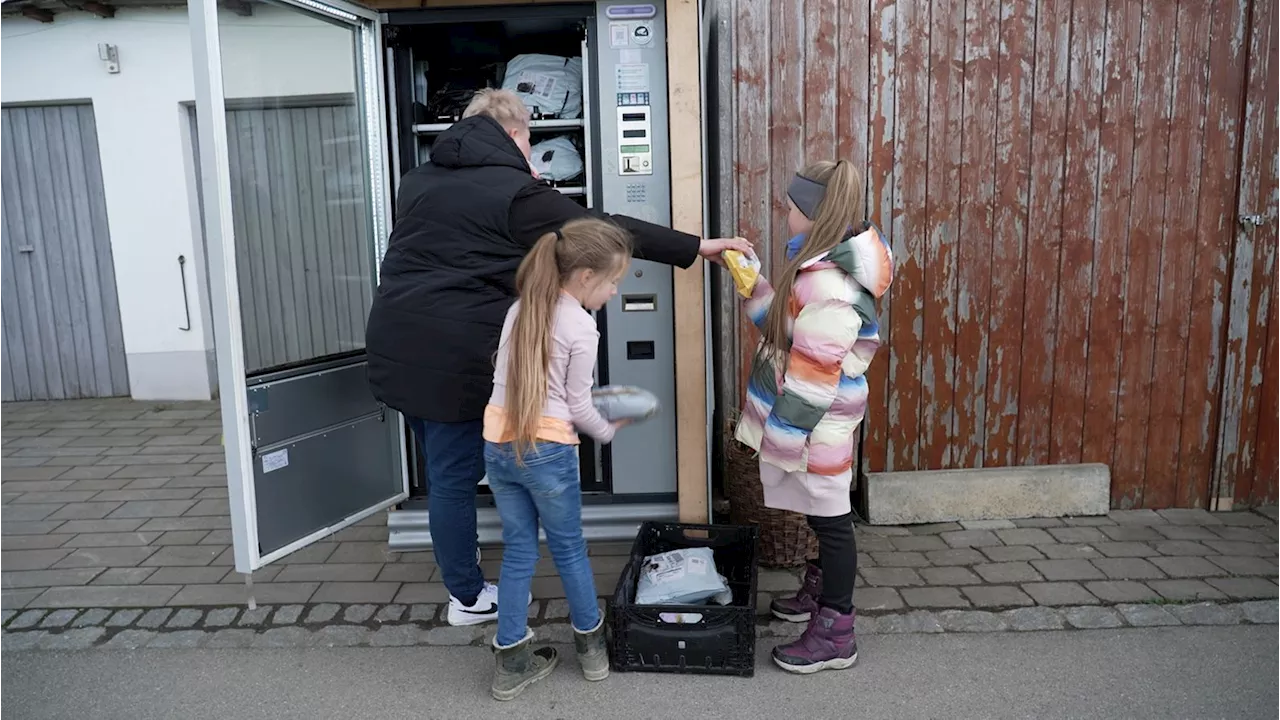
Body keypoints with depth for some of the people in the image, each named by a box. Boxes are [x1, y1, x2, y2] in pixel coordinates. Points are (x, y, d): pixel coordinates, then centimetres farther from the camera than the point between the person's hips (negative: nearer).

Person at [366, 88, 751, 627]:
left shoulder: (418, 180, 13)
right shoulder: (514, 193, -9)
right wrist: (697, 247, -3)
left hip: (395, 345, 7)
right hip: (455, 357, -7)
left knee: (443, 470, 19)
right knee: (454, 476, 5)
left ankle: (461, 579, 34)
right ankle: (467, 598, 23)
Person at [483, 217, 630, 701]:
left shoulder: (521, 309, 9)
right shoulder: (582, 327, -12)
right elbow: (578, 406, -7)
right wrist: (609, 433, 13)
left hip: (498, 443, 6)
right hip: (546, 450, -6)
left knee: (518, 551, 16)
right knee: (569, 549, 13)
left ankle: (512, 662, 23)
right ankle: (592, 646, 32)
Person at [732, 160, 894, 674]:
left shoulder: (830, 285, -26)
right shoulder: (824, 266, 7)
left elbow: (812, 377, -26)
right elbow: (787, 330, 15)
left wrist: (781, 437, -20)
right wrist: (752, 284, 9)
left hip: (816, 430, -10)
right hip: (811, 425, 10)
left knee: (829, 519, 3)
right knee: (822, 515, 23)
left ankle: (835, 635, 18)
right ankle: (821, 592, 43)